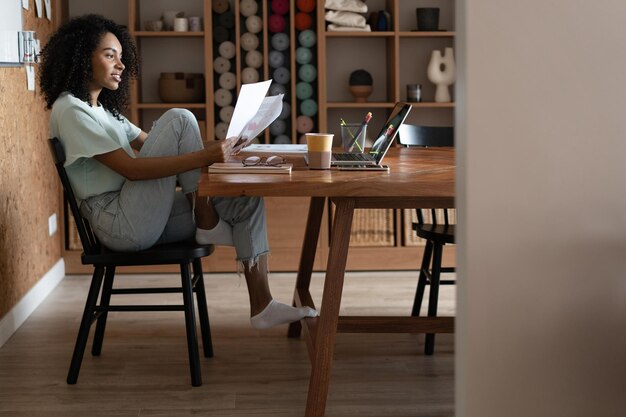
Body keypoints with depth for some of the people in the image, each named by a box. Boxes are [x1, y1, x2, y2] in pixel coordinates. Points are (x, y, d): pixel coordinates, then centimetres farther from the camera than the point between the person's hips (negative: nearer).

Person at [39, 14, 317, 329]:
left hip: (145, 220, 9)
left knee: (246, 199, -2)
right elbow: (131, 168, -20)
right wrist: (202, 157, -26)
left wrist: (213, 150, 0)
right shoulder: (70, 110, -11)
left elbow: (152, 146, 15)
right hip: (121, 225, -9)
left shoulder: (103, 109, 21)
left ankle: (261, 306, -5)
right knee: (179, 120, -18)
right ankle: (208, 225, -10)